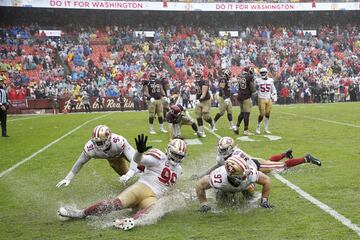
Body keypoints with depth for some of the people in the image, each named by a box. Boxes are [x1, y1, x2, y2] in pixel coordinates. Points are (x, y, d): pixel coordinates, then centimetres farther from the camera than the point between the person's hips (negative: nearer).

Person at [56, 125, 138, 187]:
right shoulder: (90, 147, -40)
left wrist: (129, 174, -68)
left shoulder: (119, 141, -49)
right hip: (112, 158, 2)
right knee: (124, 174, 9)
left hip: (122, 151, -2)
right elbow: (80, 162, -23)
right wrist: (68, 178, -20)